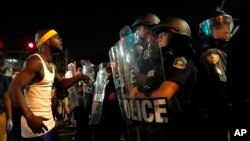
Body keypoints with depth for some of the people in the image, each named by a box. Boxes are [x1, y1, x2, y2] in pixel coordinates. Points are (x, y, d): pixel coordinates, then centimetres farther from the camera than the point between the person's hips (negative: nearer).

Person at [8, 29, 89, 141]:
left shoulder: (51, 66, 13)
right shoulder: (36, 61, -16)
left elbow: (60, 84, 28)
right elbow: (14, 88, -24)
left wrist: (78, 77, 9)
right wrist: (30, 118, -31)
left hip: (49, 123, 9)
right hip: (36, 125, -9)